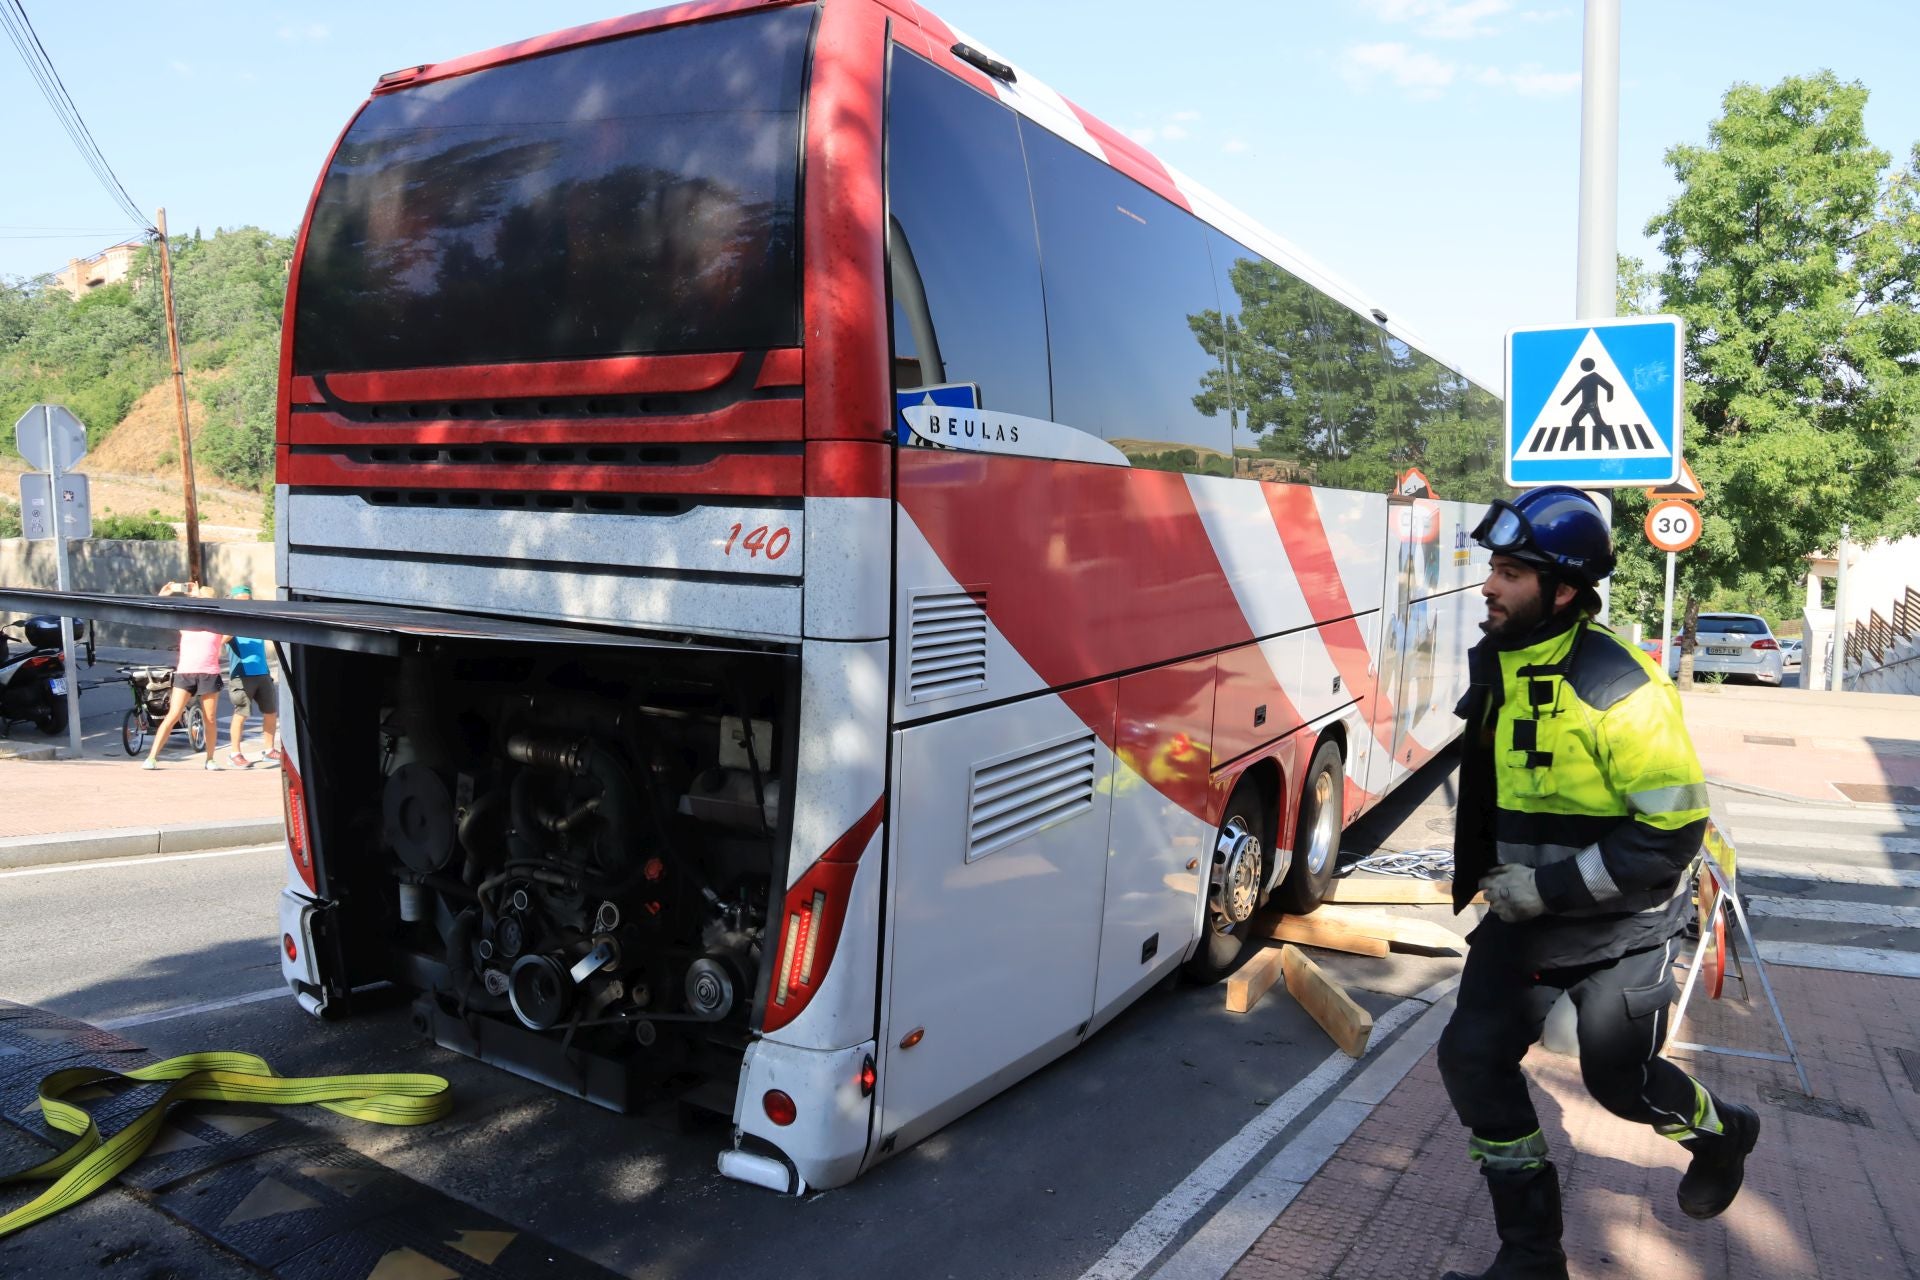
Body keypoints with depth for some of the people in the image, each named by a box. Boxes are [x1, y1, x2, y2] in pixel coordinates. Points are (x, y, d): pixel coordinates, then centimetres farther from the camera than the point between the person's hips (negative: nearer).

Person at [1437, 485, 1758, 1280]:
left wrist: (1547, 887, -24)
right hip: (1526, 908, 7)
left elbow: (1672, 834, -24)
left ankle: (1720, 1133, 46)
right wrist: (1481, 867, 19)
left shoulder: (1619, 689, -25)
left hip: (1619, 924, -7)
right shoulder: (1494, 663, 0)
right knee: (1472, 1057, -1)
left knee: (1618, 1080, 8)